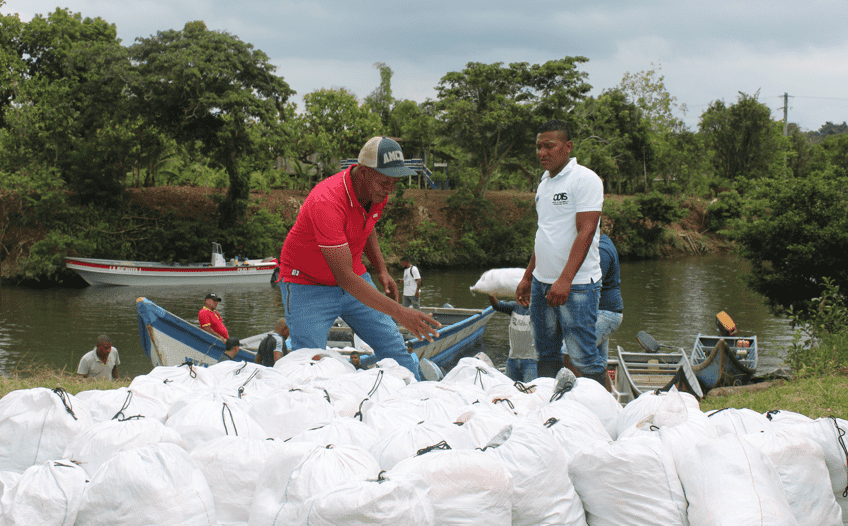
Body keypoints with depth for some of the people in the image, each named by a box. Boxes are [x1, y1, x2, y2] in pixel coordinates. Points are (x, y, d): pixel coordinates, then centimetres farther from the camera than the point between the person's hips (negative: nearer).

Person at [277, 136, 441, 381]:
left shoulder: (377, 190, -8)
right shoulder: (327, 203, -34)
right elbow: (344, 277, -36)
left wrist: (382, 271, 5)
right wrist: (399, 313, -40)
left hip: (354, 279, 7)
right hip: (308, 285, -7)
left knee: (395, 350, 1)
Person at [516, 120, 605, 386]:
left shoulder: (584, 179, -9)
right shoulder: (544, 183, 17)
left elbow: (585, 233, -18)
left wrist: (565, 280, -26)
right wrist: (527, 277, 21)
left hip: (577, 284, -8)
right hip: (542, 283, 8)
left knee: (583, 357, -10)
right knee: (546, 354, 11)